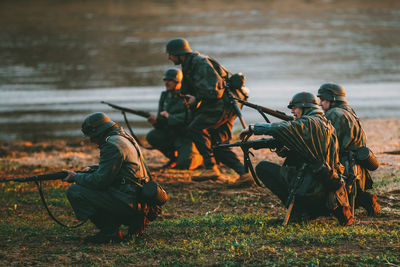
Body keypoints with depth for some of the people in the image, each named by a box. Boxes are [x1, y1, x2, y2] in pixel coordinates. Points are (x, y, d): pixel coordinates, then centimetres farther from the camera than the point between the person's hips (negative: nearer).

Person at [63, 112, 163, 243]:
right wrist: (92, 168, 15)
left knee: (74, 192, -9)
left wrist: (76, 177, -2)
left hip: (128, 201, -10)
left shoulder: (111, 145, -14)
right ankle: (134, 221, 13)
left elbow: (101, 180, -16)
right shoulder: (123, 137, 17)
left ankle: (109, 232, -8)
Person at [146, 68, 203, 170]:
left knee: (183, 165, -25)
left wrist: (170, 117, -23)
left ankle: (200, 157, 12)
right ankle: (173, 157, 5)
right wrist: (156, 121, -17)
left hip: (187, 135, -7)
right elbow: (162, 123, 6)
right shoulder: (165, 96, 7)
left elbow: (189, 116, -29)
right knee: (152, 136, -17)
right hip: (172, 134, 7)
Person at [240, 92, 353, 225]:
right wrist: (283, 150, 6)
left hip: (311, 189, -9)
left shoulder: (309, 123, -8)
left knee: (262, 168, -2)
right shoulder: (327, 125, 21)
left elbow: (282, 128, -24)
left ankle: (298, 209, -4)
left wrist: (253, 128, -13)